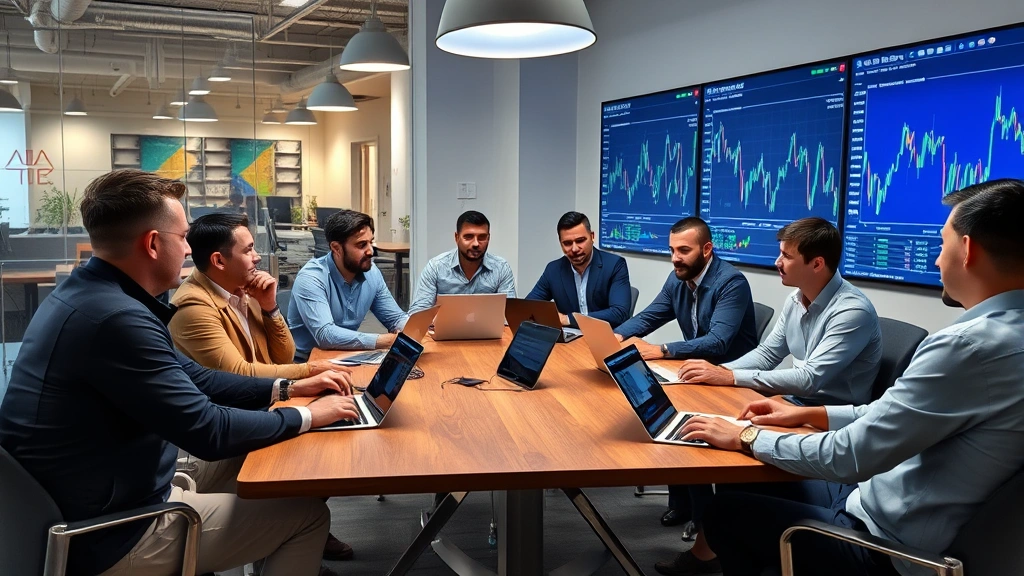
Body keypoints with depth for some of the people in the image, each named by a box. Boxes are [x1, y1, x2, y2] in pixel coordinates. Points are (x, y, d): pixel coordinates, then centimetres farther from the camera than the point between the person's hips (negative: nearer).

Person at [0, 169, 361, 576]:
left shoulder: (94, 295, 4)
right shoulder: (117, 318, -28)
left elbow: (190, 378, 12)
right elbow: (208, 432, -25)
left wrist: (286, 389, 8)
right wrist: (308, 416, -11)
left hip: (84, 515, 10)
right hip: (109, 539, -10)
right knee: (308, 514, -1)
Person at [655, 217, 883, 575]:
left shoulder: (853, 311, -21)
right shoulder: (795, 300, 5)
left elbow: (809, 378, -28)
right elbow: (766, 355, 11)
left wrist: (730, 378, -28)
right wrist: (718, 370, -8)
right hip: (794, 404, 8)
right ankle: (705, 544, 0)